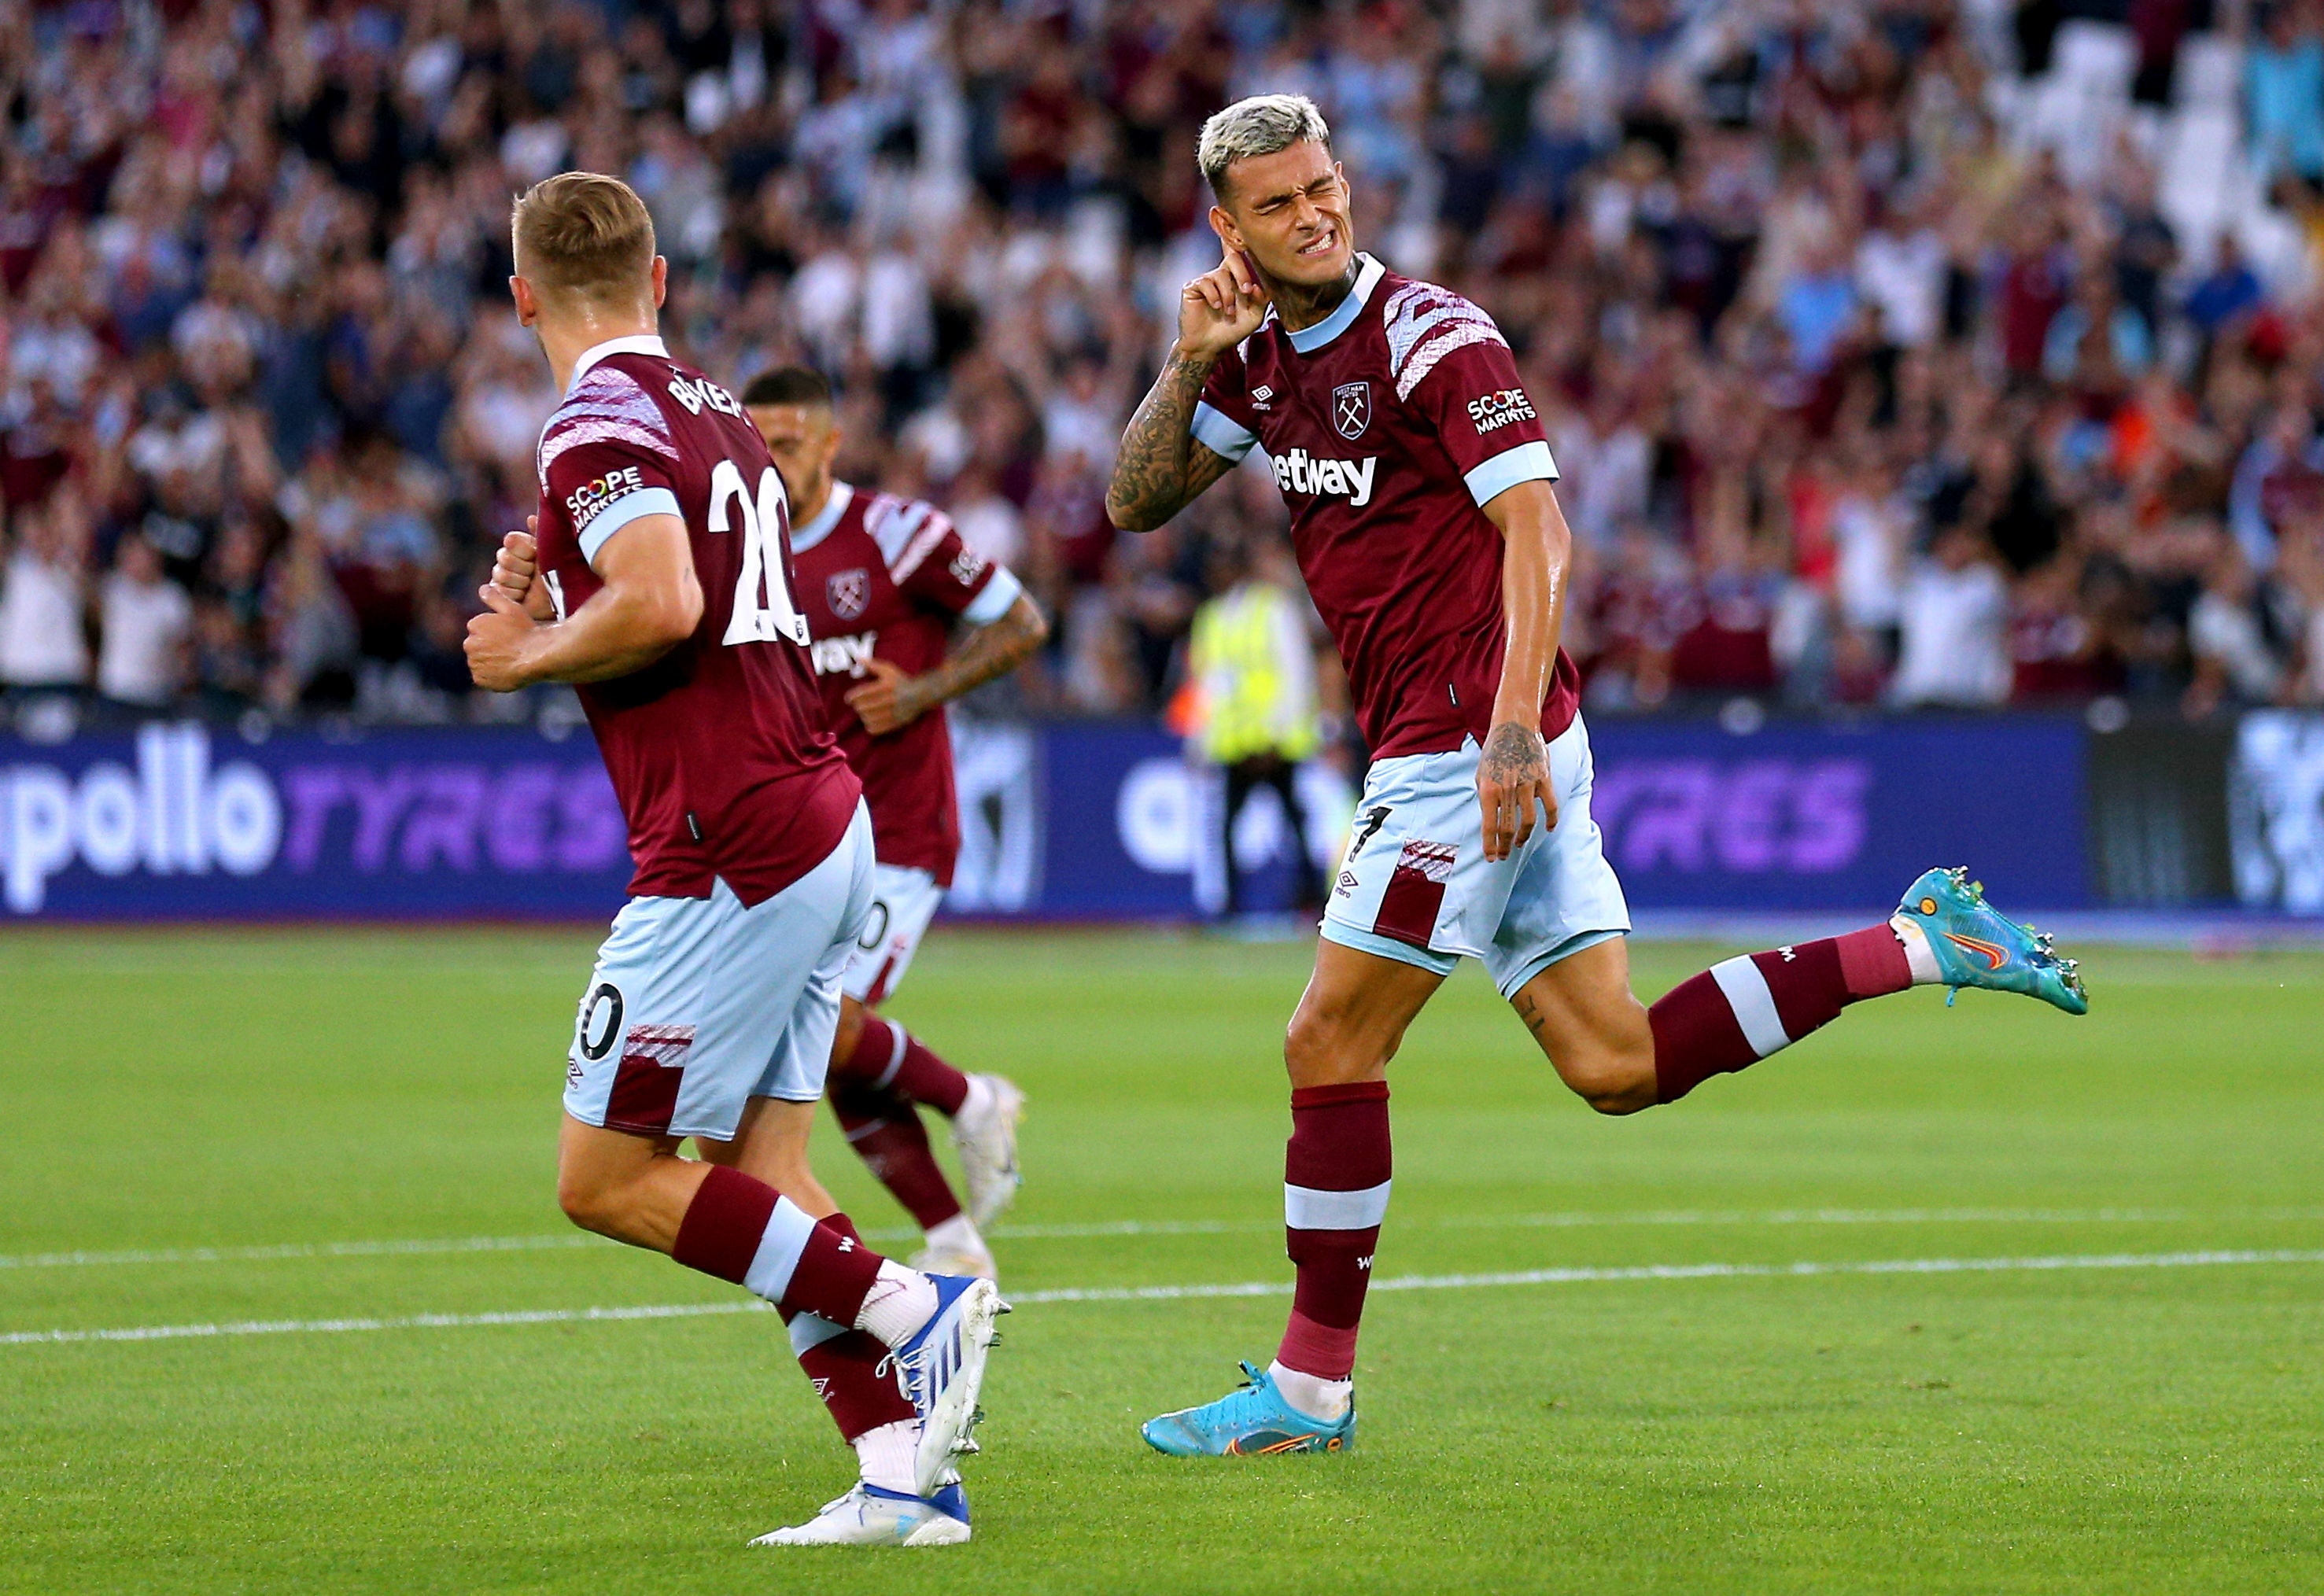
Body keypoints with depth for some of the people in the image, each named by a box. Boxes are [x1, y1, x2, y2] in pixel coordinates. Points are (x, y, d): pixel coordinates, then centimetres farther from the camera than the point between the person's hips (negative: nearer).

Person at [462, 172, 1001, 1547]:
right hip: (819, 826, 9)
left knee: (607, 1178, -3)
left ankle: (911, 1307, -10)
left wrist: (530, 655, -9)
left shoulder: (600, 425, -11)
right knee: (759, 1177, 9)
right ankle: (906, 1477, 1)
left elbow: (661, 607, -26)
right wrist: (543, 606, 18)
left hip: (730, 852, -9)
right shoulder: (718, 414, 18)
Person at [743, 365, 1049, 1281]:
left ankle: (973, 1104, 7)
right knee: (839, 1068, 2)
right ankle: (953, 1244, 14)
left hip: (898, 835, -6)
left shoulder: (894, 533, -10)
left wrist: (924, 692, -15)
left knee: (829, 1028, -20)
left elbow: (1021, 623, -4)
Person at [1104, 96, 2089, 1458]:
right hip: (1432, 746, 9)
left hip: (1477, 750, -9)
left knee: (1332, 1048, -4)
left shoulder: (1432, 340, -12)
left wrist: (1513, 723, -31)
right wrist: (1190, 363, -2)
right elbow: (1138, 501, 16)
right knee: (1616, 1067, 5)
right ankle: (1920, 947, 9)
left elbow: (1539, 533, -20)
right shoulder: (1265, 357, 14)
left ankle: (1312, 1386, 5)